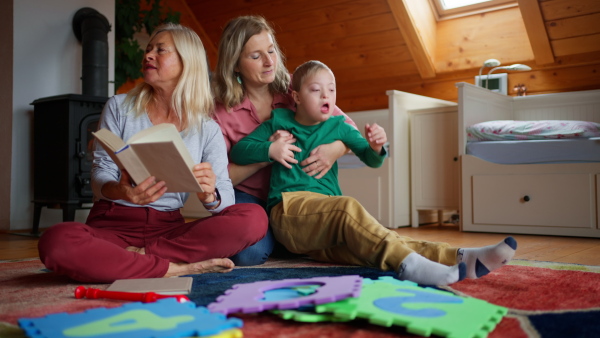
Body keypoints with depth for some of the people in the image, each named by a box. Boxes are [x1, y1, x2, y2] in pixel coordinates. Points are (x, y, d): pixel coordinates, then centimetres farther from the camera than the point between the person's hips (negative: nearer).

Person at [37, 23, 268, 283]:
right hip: (115, 222, -1)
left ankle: (140, 255, -22)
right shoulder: (119, 107, 9)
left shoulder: (208, 130, 8)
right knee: (55, 242, -34)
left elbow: (225, 193, 0)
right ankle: (176, 268, -23)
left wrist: (209, 196, -26)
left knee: (254, 217, -23)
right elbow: (101, 173, 1)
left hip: (173, 229, 1)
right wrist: (120, 191, -24)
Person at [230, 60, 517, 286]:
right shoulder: (278, 122, 11)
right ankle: (407, 263, -52)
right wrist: (270, 149, -10)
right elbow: (238, 151, 9)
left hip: (323, 232, 4)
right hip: (290, 209, -4)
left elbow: (371, 160, 10)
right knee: (347, 207, -34)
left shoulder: (337, 126, 19)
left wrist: (376, 147, -15)